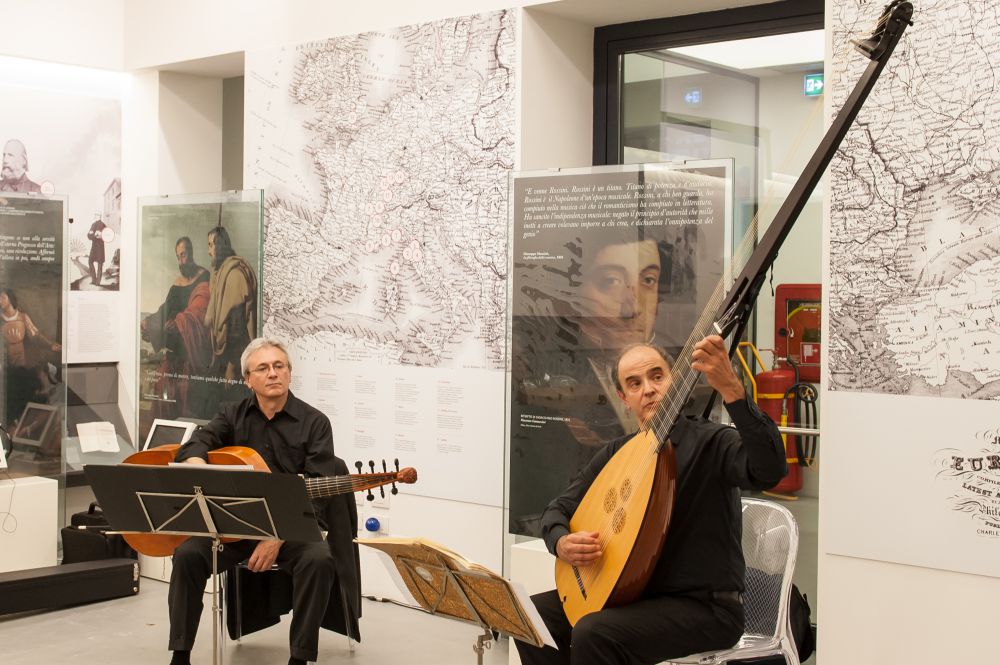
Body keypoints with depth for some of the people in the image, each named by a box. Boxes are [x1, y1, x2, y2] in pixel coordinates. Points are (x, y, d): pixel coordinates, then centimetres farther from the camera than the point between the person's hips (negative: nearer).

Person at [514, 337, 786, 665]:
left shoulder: (710, 442, -12)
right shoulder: (617, 452, 8)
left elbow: (769, 470, -33)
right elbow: (560, 507, 14)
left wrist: (731, 388, -44)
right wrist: (562, 542, -10)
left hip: (705, 607, -7)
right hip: (637, 594, 7)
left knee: (593, 633, -28)